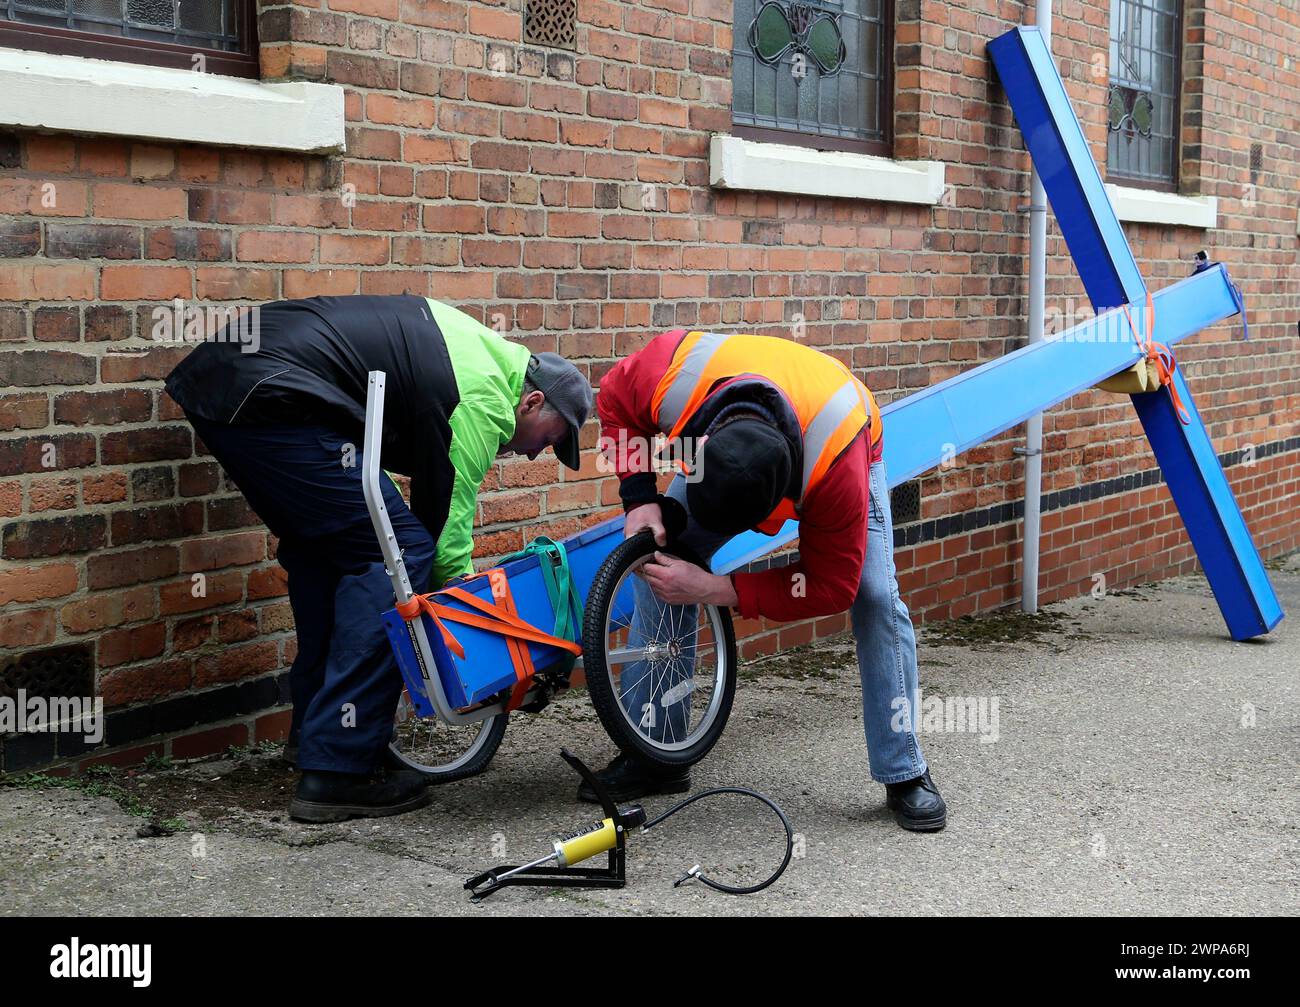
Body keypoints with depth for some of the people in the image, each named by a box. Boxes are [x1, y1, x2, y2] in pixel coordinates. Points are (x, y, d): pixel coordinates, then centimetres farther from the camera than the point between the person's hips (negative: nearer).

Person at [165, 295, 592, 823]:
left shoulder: (472, 344, 25)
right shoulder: (484, 400, -3)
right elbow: (447, 523, -1)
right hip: (273, 400, -11)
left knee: (325, 548, 23)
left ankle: (313, 727, 32)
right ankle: (340, 770, -6)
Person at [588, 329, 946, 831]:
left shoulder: (836, 465, -46)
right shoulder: (671, 376, -42)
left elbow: (830, 587, -33)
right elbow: (614, 400, -15)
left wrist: (714, 590, -39)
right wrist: (640, 498, -27)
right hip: (717, 449, 3)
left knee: (876, 599, -18)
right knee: (658, 569, -12)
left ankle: (905, 775, -4)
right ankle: (653, 757, 1)